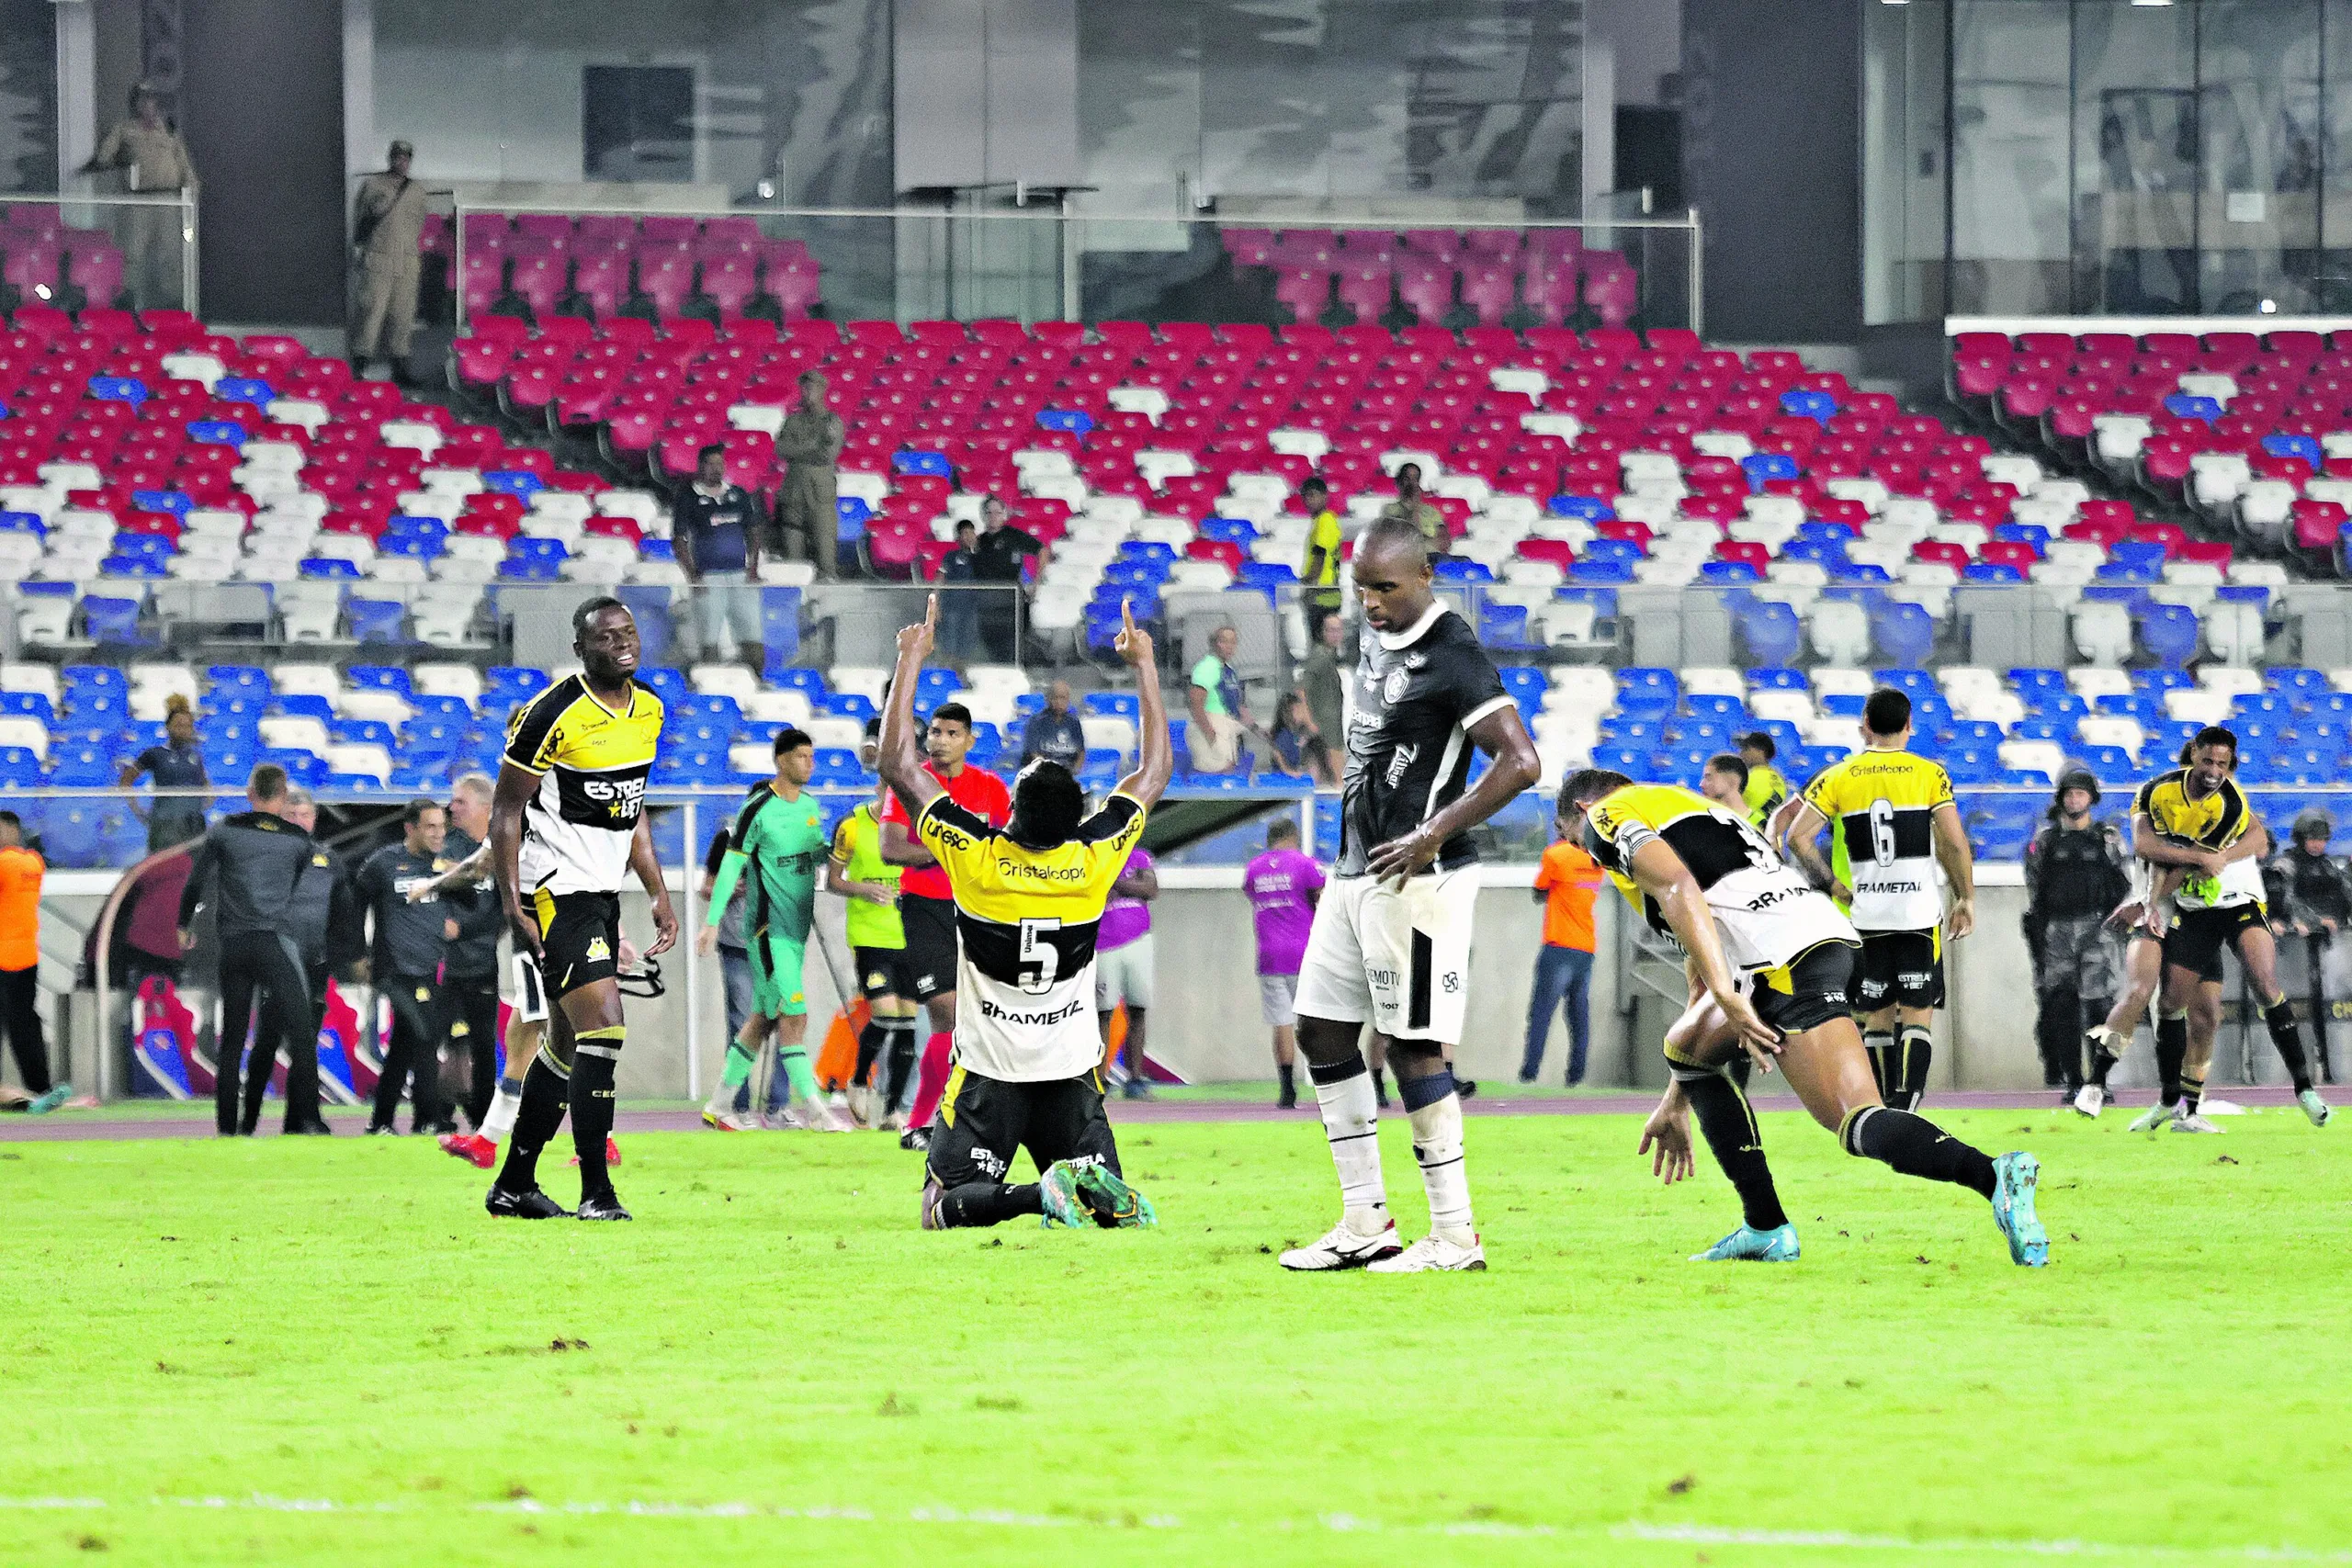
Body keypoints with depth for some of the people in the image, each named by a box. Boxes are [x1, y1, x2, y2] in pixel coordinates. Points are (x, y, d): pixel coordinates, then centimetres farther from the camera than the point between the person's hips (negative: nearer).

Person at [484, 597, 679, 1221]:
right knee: (603, 1029, -15)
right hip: (554, 891, -9)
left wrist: (659, 895, 15)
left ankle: (514, 1186, 23)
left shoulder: (648, 709, 9)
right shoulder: (553, 714, -16)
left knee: (571, 1042, 13)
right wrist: (513, 907, -17)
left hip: (602, 891, 9)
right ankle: (596, 1193, -12)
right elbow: (506, 809, -11)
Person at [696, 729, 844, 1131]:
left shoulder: (811, 806, 11)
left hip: (797, 927, 8)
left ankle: (719, 1106, 19)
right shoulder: (759, 808, -11)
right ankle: (813, 1110, -13)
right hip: (768, 928, -8)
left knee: (765, 1018, 10)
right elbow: (731, 866, -9)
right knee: (795, 1015, -13)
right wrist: (712, 924, -10)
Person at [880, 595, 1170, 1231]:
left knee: (944, 1208, 1)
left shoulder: (976, 858, -14)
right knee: (1116, 1209, 11)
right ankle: (1098, 1191, -25)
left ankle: (1036, 1193, -28)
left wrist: (911, 660, 0)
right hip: (1071, 1077, 2)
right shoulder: (1094, 859, -8)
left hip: (987, 1076, -2)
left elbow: (898, 762, -6)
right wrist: (1145, 666, 14)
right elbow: (1155, 773, 8)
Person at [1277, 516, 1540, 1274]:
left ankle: (1454, 1234, -3)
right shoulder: (1377, 643, 12)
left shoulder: (1452, 656, -16)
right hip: (1356, 872, 10)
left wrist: (1435, 835, -23)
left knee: (1413, 1048, -8)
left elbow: (1520, 762, -22)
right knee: (1323, 1031, 11)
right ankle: (1366, 1224, 16)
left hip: (1414, 879, -10)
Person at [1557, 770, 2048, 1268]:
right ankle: (1766, 1229, 19)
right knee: (1688, 1048, 27)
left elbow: (1677, 887, -11)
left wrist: (1728, 998, -19)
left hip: (1786, 961, -9)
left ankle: (1994, 1177, -36)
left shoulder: (1608, 816, 12)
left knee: (1860, 1125, -15)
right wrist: (1675, 1101, 45)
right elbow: (1704, 978, 41)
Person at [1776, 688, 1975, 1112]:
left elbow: (1798, 837, -4)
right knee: (1917, 1017, -2)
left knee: (1877, 1019, 11)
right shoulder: (1930, 774, -1)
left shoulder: (1838, 777, 3)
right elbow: (1954, 843, -8)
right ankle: (1906, 1113, -20)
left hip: (1866, 915, 2)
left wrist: (1831, 885, 4)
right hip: (1920, 912, -2)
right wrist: (1965, 899, 3)